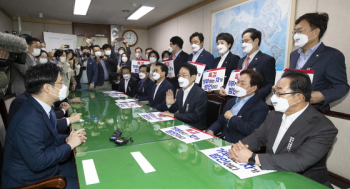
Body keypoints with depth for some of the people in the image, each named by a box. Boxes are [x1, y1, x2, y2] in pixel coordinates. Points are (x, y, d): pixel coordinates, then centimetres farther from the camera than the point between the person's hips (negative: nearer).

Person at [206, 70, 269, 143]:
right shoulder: (231, 101, 17)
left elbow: (251, 130, -21)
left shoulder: (261, 107, -7)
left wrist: (232, 117, -9)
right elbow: (220, 122, 20)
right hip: (222, 141, 7)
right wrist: (210, 131, -1)